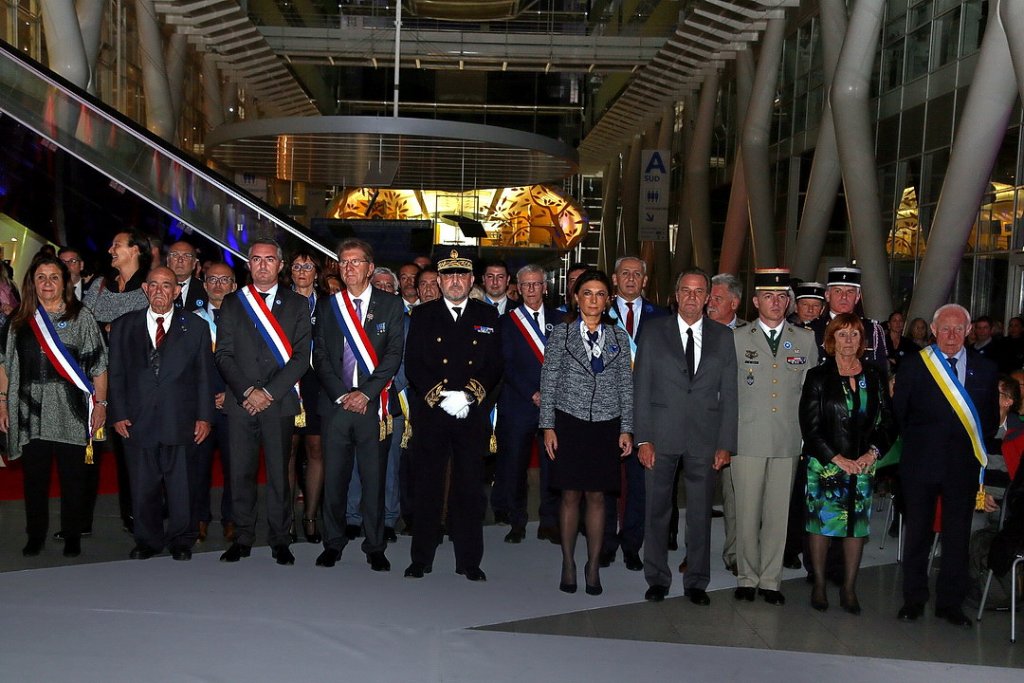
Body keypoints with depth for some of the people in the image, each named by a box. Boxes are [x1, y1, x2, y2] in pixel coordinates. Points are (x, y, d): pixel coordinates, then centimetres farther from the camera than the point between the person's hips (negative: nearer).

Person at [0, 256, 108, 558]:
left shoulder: (81, 317, 2)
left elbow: (98, 364, 1)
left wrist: (100, 403, -4)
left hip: (71, 414, -2)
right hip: (31, 414, 2)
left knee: (73, 479, 4)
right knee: (34, 479, 9)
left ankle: (72, 536, 18)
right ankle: (35, 536, 22)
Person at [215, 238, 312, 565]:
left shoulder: (297, 304, 7)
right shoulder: (232, 303, 11)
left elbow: (301, 356, 0)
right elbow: (223, 355, 5)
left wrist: (269, 392, -9)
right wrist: (247, 391, -8)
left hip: (280, 402, -1)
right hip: (241, 402, 1)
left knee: (279, 473, 1)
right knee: (241, 473, 2)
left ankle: (279, 540, 11)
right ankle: (243, 538, 13)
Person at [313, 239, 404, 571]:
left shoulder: (390, 305, 5)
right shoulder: (327, 306, 12)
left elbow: (394, 354, -3)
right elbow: (320, 356, 7)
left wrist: (365, 393, -11)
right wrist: (342, 394, -6)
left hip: (373, 404, -2)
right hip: (335, 404, 2)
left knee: (374, 479, 2)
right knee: (334, 478, 5)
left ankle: (375, 547, 12)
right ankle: (333, 543, 17)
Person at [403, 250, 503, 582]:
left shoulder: (488, 316, 10)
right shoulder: (422, 315, 8)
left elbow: (494, 366, 4)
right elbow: (412, 365, 0)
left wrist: (469, 395, -11)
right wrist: (442, 396, -13)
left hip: (473, 415, 1)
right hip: (429, 414, 0)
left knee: (470, 488, 4)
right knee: (427, 487, 4)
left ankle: (469, 561, 13)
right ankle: (421, 559, 14)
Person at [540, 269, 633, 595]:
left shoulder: (618, 336, 7)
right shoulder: (560, 334, 2)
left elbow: (626, 385, 8)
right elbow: (548, 382, 1)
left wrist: (626, 429, 3)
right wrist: (548, 426, -4)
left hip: (606, 425, 1)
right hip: (569, 422, -1)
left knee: (597, 496, 5)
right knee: (570, 495, 3)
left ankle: (593, 566, 15)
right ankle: (568, 564, 16)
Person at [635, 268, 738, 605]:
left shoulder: (722, 336, 7)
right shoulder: (654, 331, 3)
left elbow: (729, 393, 5)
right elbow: (641, 387, 0)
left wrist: (726, 444, -1)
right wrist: (643, 438, -6)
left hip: (704, 438, 1)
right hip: (662, 436, -1)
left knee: (700, 513, 7)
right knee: (657, 509, 7)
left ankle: (697, 581, 20)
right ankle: (657, 578, 21)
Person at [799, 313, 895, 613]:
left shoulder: (875, 378, 8)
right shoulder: (818, 377, -2)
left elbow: (886, 422, 8)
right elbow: (810, 427, -6)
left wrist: (872, 453, -8)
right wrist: (838, 459, -12)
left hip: (864, 464, 3)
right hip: (825, 465, -2)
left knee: (858, 525, 4)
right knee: (821, 522, 0)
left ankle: (849, 589, 13)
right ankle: (819, 585, 13)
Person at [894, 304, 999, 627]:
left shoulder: (985, 368, 6)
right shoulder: (913, 365, 0)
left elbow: (991, 418, 12)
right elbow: (899, 414, 3)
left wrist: (979, 450, 4)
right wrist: (914, 444, 2)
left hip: (963, 466, 1)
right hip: (921, 464, -1)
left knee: (958, 535, 6)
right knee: (917, 532, 8)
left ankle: (950, 603, 19)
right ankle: (914, 599, 21)